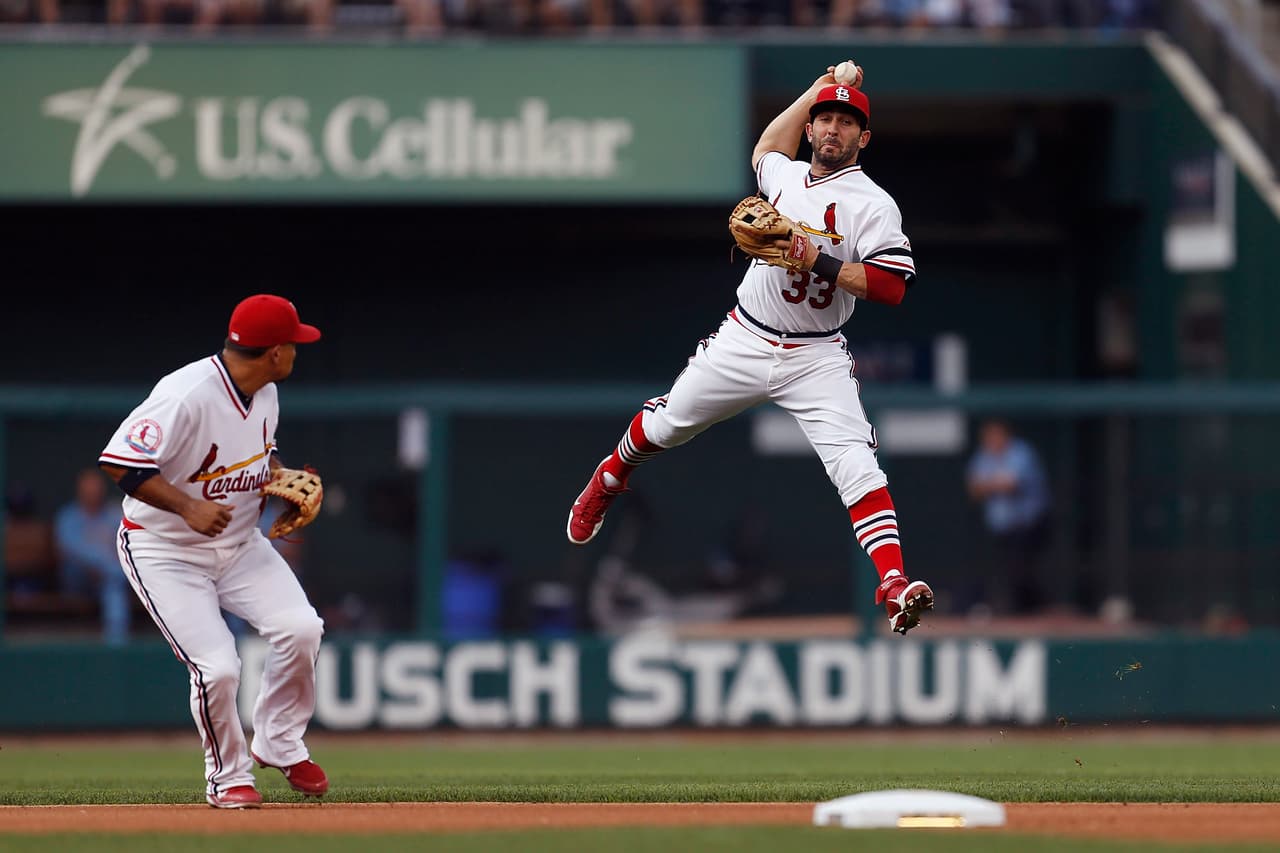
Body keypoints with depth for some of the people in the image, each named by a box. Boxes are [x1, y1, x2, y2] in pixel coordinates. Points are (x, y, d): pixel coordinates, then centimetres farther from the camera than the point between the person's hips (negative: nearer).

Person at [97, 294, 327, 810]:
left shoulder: (265, 394, 0)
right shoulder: (188, 395, -27)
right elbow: (119, 461, -29)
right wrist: (188, 507, -34)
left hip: (239, 544, 7)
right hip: (165, 552, -7)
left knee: (301, 629, -14)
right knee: (218, 666, -18)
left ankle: (279, 744, 9)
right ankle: (228, 776, 8)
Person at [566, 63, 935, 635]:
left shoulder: (871, 205, -12)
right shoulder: (786, 175, 7)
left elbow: (892, 286, -20)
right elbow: (765, 149, 34)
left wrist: (819, 262, -26)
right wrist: (813, 92, 27)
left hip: (815, 358, -5)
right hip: (743, 343, 5)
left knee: (856, 466, -20)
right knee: (665, 425, 16)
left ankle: (893, 584, -28)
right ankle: (608, 481, 47)